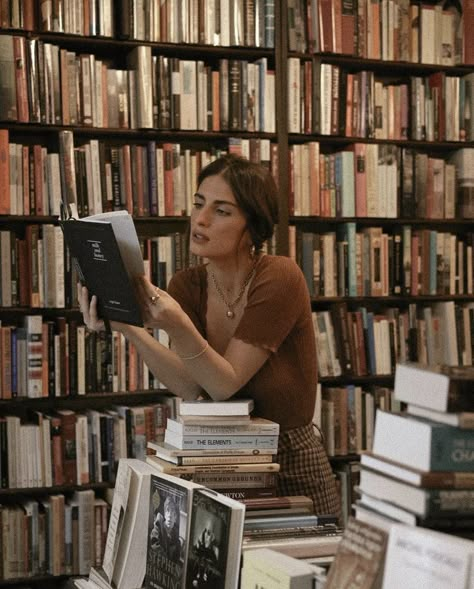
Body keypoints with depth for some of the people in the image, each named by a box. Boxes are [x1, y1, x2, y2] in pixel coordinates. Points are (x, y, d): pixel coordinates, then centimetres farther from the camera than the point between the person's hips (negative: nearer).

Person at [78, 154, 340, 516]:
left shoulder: (279, 279, -16)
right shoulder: (186, 286, -1)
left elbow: (225, 384, -18)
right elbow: (190, 387, -14)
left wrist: (178, 326, -34)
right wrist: (128, 329, -27)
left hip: (292, 466, -4)